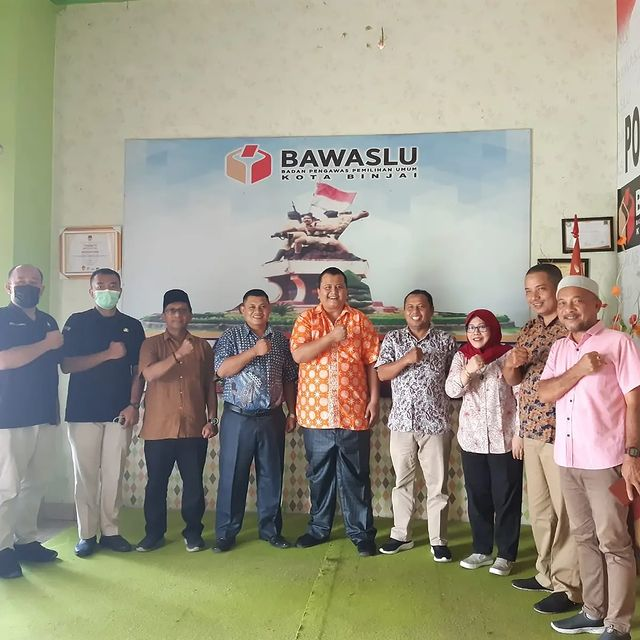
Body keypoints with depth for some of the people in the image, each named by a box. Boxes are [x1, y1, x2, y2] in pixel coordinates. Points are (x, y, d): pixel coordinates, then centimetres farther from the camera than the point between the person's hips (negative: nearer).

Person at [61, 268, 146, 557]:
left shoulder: (132, 326, 9)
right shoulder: (77, 322, 4)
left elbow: (138, 370, 7)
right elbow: (66, 365, -6)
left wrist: (133, 405, -4)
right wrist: (108, 354, -14)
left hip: (119, 412, 2)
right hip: (83, 411, -1)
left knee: (114, 474, 5)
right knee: (86, 474, 3)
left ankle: (110, 531, 16)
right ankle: (87, 534, 14)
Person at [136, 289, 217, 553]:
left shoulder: (202, 346, 9)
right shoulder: (152, 344, 3)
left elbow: (210, 385, 10)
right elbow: (149, 374, -16)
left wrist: (212, 419, 3)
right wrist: (178, 354, -26)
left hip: (194, 428, 1)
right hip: (158, 429, -1)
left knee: (194, 484, 7)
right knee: (156, 484, 9)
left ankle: (193, 533, 23)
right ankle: (154, 533, 25)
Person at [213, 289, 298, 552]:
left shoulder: (281, 340, 9)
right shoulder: (230, 336, 1)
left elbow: (289, 379, 13)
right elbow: (222, 370, -13)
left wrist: (292, 412, 8)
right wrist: (254, 351, -17)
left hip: (272, 419, 3)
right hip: (237, 419, -2)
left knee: (271, 476, 9)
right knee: (232, 476, 4)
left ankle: (270, 529, 24)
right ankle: (226, 533, 16)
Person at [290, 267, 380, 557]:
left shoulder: (360, 320, 3)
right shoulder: (306, 320, 2)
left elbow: (372, 363, 3)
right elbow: (298, 354, -12)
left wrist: (374, 399, -3)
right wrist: (332, 337, -18)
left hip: (353, 413, -1)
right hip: (316, 413, 1)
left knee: (355, 477, 8)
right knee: (319, 475, 15)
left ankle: (361, 532, 20)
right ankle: (318, 528, 30)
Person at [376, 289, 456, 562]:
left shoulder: (446, 341, 3)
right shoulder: (393, 339, 4)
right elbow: (382, 373, -5)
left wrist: (454, 415, -3)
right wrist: (406, 359, -19)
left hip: (436, 422, -1)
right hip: (402, 421, 1)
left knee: (437, 483, 6)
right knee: (402, 481, 12)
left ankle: (438, 540, 18)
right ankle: (401, 535, 26)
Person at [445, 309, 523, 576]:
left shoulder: (508, 356, -5)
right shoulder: (461, 357, 4)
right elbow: (451, 390, -8)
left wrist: (519, 433, -9)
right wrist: (468, 371, -26)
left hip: (505, 439, -3)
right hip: (472, 439, 3)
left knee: (506, 498, 5)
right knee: (477, 496, 12)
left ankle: (506, 554, 19)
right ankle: (482, 550, 26)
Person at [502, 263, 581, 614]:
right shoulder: (529, 330, 11)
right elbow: (512, 380, 14)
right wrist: (512, 364, -7)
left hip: (562, 434, -7)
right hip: (532, 432, 7)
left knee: (566, 510, 3)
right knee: (539, 507, 16)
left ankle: (569, 586, 16)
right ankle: (547, 573, 31)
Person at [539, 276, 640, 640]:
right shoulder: (559, 349, 11)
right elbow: (545, 394, 2)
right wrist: (579, 370, -13)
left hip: (605, 460, -6)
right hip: (568, 460, 6)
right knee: (585, 538, 15)